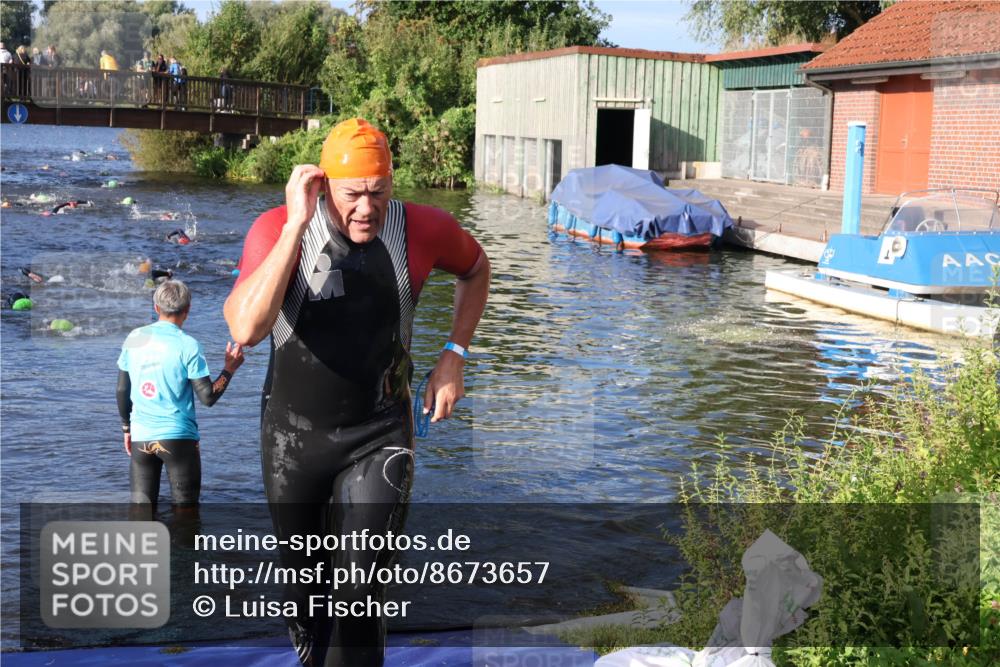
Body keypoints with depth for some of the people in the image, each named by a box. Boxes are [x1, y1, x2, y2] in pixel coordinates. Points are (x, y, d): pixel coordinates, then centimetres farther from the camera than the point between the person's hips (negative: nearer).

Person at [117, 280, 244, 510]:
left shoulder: (134, 339, 3)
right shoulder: (188, 346, -9)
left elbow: (122, 390, 8)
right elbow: (208, 397, -10)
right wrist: (230, 368, 3)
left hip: (140, 437, 3)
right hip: (178, 437, -3)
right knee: (185, 506, 7)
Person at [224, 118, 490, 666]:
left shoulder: (422, 230, -14)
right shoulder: (276, 230, -20)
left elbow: (476, 269, 10)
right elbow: (245, 329, -37)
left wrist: (454, 356, 0)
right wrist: (296, 226, -37)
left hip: (379, 436, 0)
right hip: (293, 432, 1)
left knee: (360, 589, -9)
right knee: (303, 573, 21)